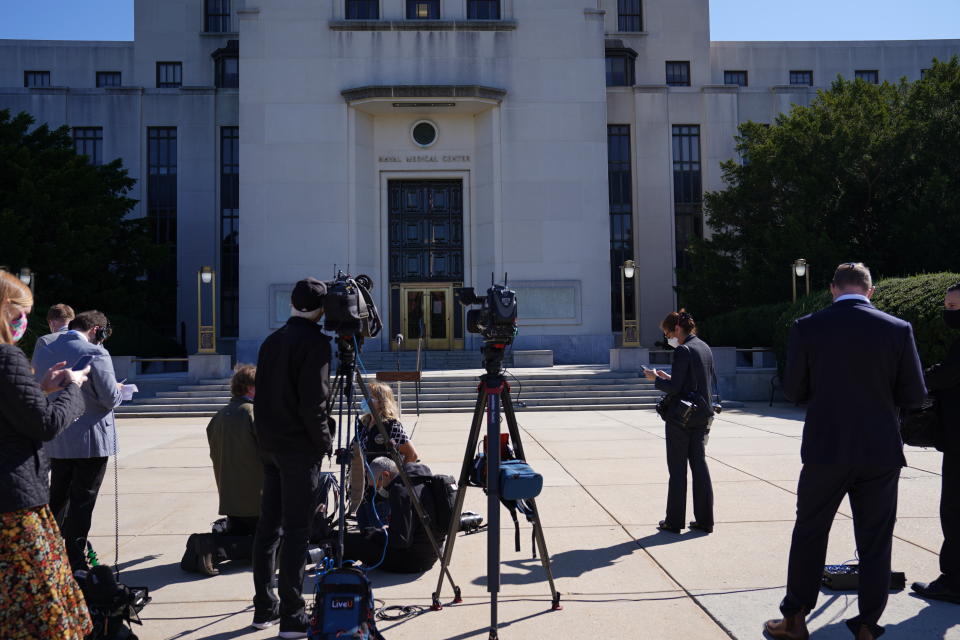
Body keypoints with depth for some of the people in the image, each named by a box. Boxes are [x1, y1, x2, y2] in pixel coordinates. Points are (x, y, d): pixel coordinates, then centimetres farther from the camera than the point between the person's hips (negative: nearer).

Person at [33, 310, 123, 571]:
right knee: (82, 501, 4)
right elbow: (110, 399, -17)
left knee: (57, 498, 20)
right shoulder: (95, 354, -17)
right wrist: (119, 389, 4)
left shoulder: (45, 353, 4)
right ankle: (76, 562, 10)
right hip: (91, 440, -6)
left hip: (56, 441, 6)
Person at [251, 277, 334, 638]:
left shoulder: (271, 340, 11)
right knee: (296, 530, -4)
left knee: (267, 526, 12)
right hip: (300, 448, -7)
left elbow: (261, 395, 14)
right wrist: (326, 441, -7)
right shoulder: (315, 342, -12)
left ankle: (264, 608, 21)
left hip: (269, 444, 8)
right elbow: (313, 402, -19)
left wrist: (265, 436, 19)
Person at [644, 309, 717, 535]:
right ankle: (704, 520, 15)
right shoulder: (705, 348, 10)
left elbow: (674, 388, -21)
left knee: (678, 469, 2)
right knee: (700, 465, 12)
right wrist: (669, 377, 14)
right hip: (703, 416, 8)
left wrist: (656, 379, -3)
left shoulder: (683, 351, -16)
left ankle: (674, 521, 10)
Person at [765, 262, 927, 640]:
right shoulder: (898, 329, -5)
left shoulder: (807, 328, -7)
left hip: (826, 450, 0)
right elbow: (915, 396, -1)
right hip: (880, 454, 1)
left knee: (809, 536, 13)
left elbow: (793, 392, -2)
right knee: (875, 544, 12)